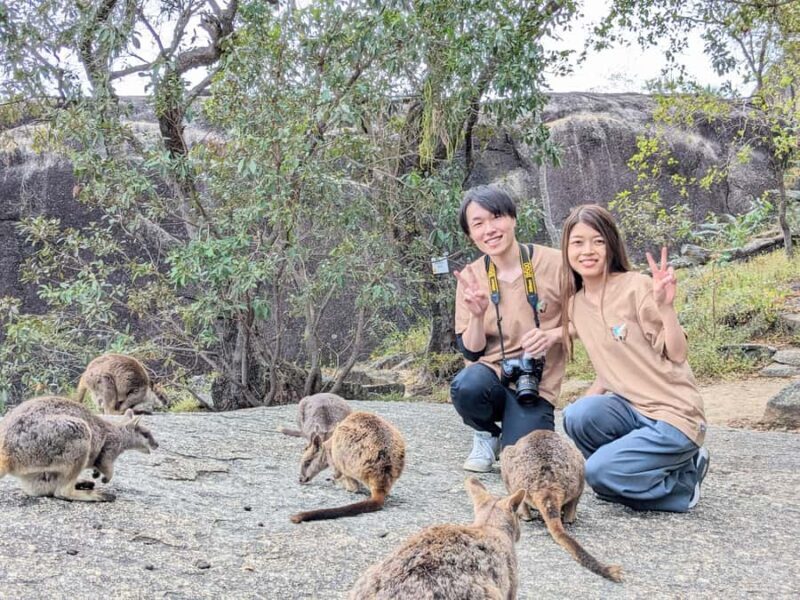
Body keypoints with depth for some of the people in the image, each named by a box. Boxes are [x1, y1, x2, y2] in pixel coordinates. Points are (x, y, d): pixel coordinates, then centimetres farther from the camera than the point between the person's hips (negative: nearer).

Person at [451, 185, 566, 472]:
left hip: (536, 385, -1)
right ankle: (487, 434, 1)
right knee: (467, 385, -34)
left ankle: (524, 425, 16)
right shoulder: (470, 277, -3)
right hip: (491, 374, 1)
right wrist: (477, 315, -22)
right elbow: (471, 352, -2)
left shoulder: (554, 263, -11)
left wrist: (552, 335, -20)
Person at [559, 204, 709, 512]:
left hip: (675, 415, -6)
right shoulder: (575, 304, 6)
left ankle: (684, 478, 4)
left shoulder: (636, 287, -12)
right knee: (578, 414, -25)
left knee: (598, 473, -22)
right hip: (630, 408, 6)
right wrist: (586, 402, 2)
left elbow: (677, 355, -15)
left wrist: (665, 306, -29)